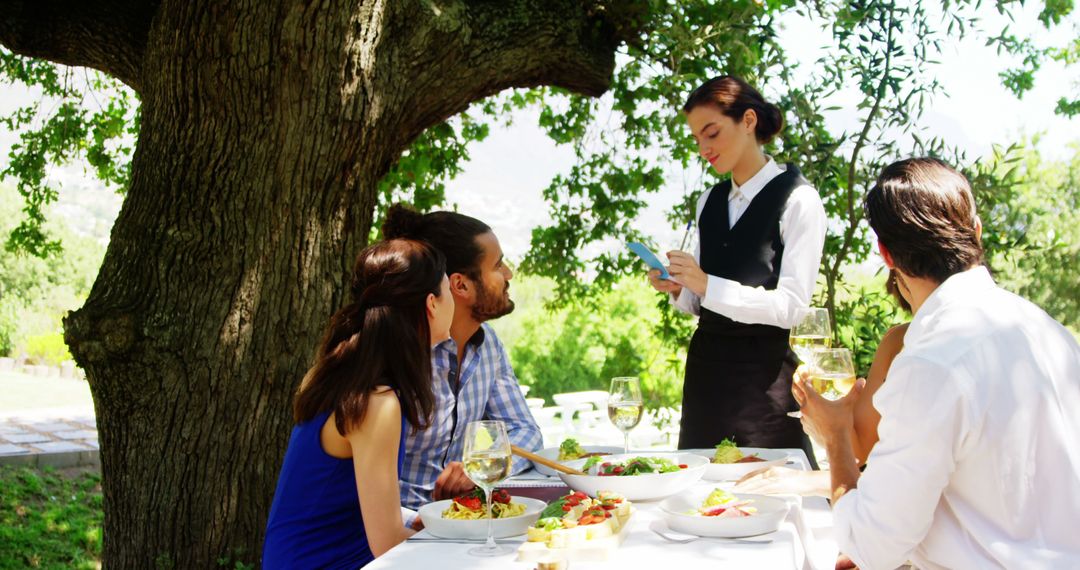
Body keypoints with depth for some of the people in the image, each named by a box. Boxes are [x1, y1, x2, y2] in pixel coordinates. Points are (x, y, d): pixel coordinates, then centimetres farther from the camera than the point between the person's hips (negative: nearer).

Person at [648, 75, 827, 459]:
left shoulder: (797, 200, -7)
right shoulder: (709, 202, 13)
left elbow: (792, 305, -13)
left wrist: (707, 285, -19)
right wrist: (678, 289, -4)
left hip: (764, 372, -6)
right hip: (705, 366, 6)